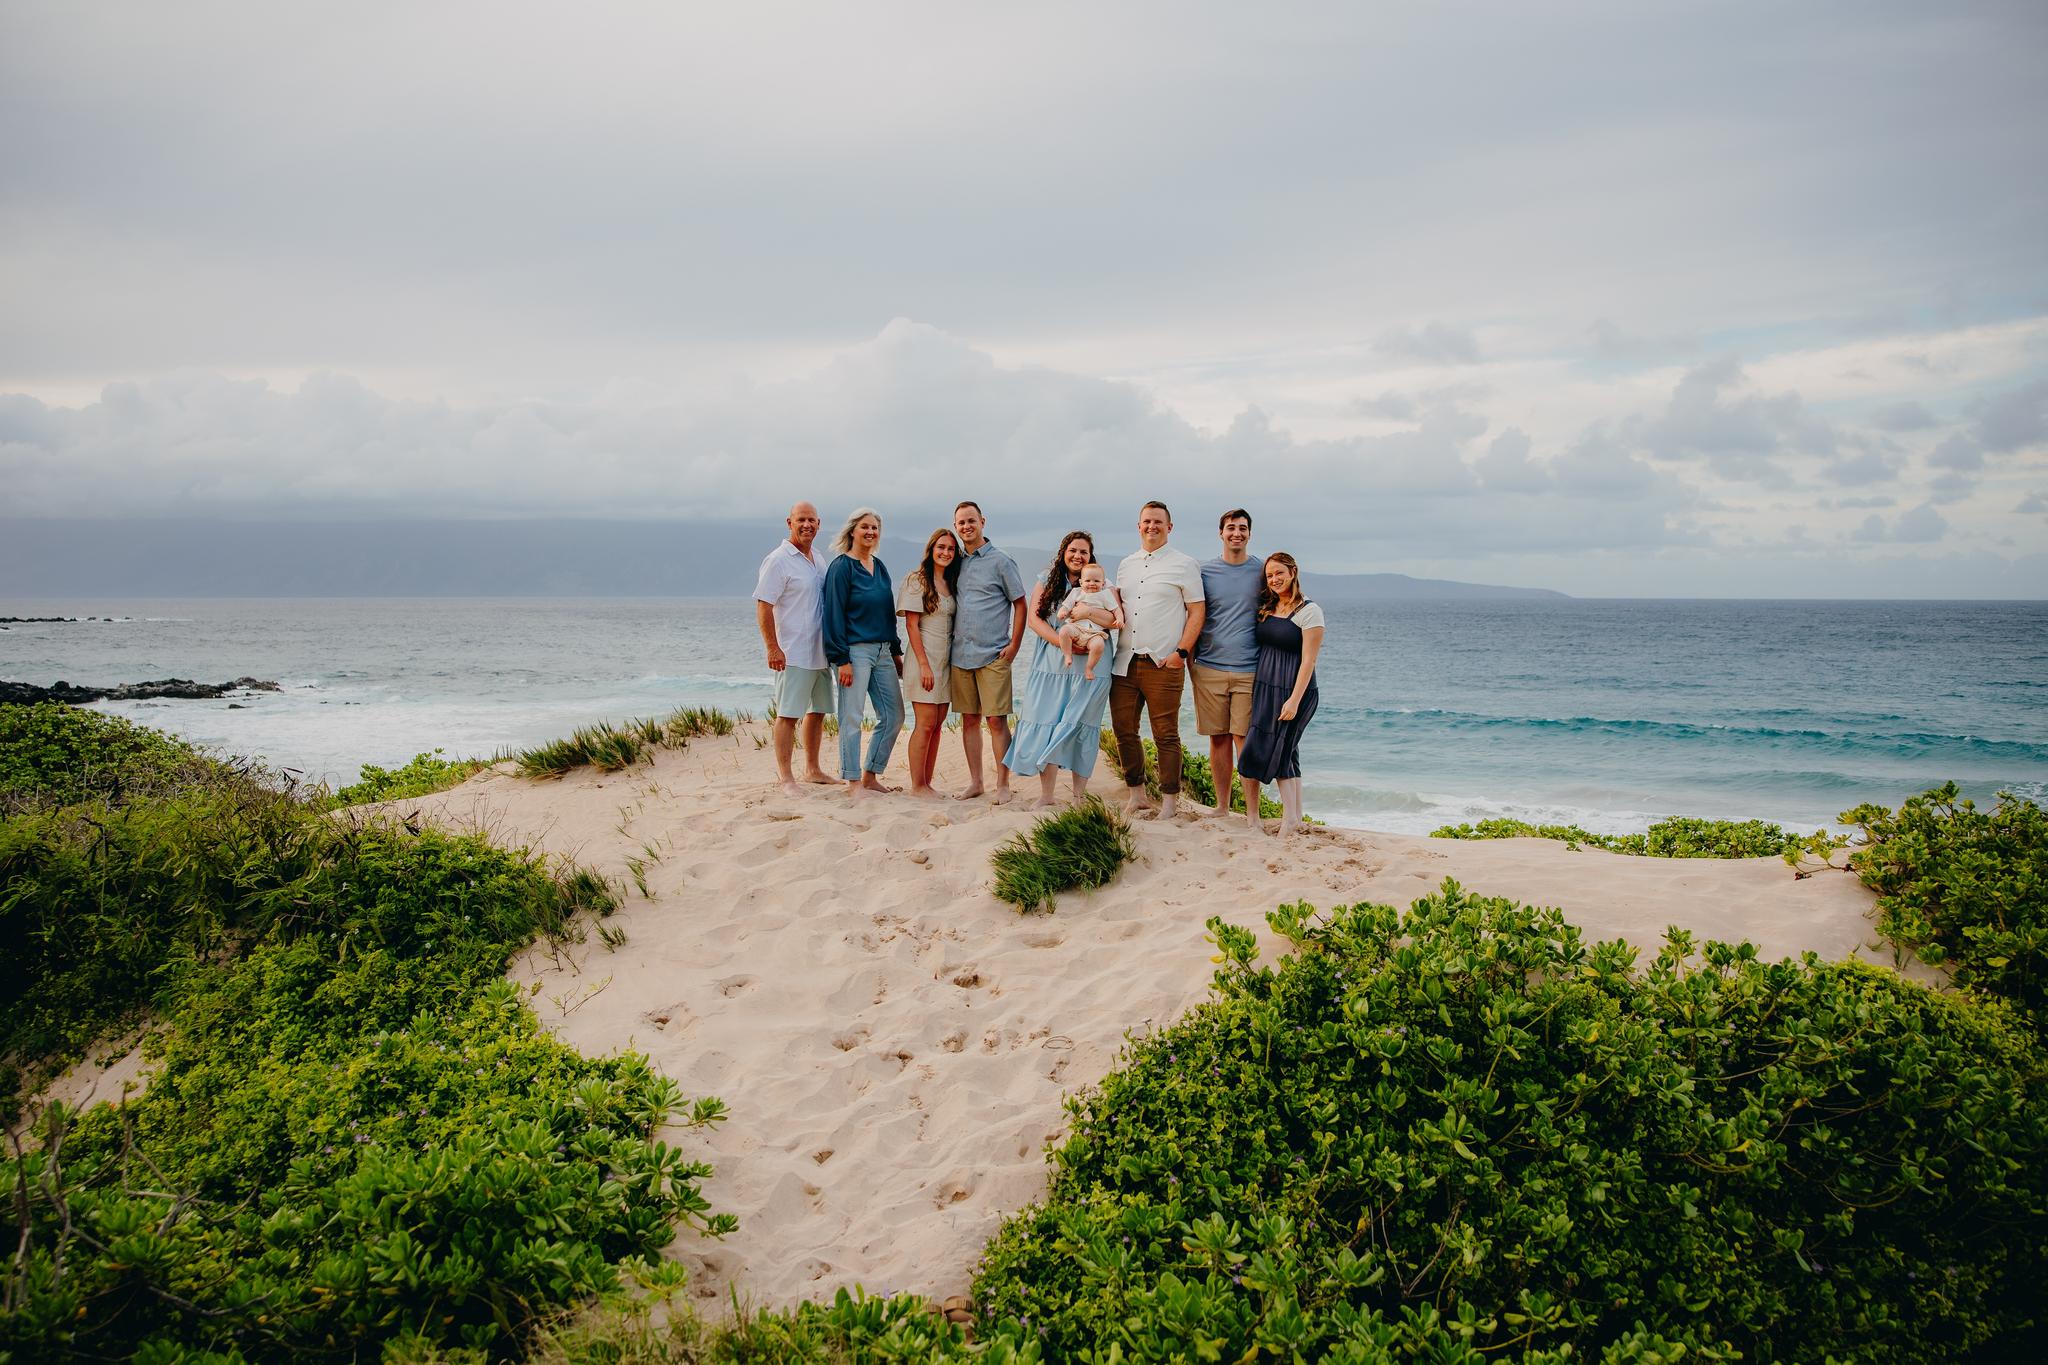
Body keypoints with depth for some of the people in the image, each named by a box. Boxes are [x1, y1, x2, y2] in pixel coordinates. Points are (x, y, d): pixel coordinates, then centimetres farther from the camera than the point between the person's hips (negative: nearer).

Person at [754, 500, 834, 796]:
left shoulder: (817, 560, 14)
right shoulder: (778, 560, -10)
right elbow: (763, 606, -15)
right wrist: (773, 648, -20)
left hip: (820, 653, 8)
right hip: (793, 655, -8)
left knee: (817, 711, 14)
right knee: (788, 714, -5)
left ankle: (812, 769, 26)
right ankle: (786, 778, -2)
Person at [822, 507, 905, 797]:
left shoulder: (879, 567, 15)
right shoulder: (841, 567, -7)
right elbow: (834, 615, -11)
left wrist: (896, 651, 17)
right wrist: (842, 659, -16)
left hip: (882, 651, 8)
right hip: (855, 651, -8)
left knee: (894, 716, 7)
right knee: (852, 717, -5)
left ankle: (870, 776, 17)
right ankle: (853, 781, 2)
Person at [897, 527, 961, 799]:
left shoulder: (951, 583, 16)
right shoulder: (917, 580, -5)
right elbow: (911, 625, -10)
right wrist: (924, 664, -16)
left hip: (946, 660, 7)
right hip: (924, 656, -7)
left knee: (937, 725, 6)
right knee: (926, 724, -8)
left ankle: (926, 784, 11)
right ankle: (916, 786, -3)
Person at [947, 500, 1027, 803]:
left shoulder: (1001, 561, 0)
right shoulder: (956, 562, 13)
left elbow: (1020, 605, 1)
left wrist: (1014, 645, -7)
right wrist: (949, 641, 11)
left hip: (993, 656, -5)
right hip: (960, 655, 5)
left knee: (997, 720, -5)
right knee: (969, 720, 8)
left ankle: (1002, 785, 1)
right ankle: (975, 782, 16)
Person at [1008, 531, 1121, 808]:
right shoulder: (1046, 582, 11)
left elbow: (1116, 621, -4)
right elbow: (1034, 618, 0)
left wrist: (1089, 611, -20)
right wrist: (1061, 642, -14)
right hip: (1050, 666, 1)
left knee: (1080, 727, -2)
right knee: (1046, 726, -3)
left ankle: (1079, 796, 5)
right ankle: (1046, 795, 3)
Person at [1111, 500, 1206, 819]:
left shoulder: (1184, 564, 1)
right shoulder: (1126, 565, 17)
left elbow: (1197, 611, -2)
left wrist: (1181, 652, -10)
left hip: (1163, 663, -5)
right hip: (1125, 662, 6)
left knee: (1166, 736, -3)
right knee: (1124, 730, 6)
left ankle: (1169, 804, 3)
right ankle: (1138, 796, 18)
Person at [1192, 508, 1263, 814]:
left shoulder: (1262, 571, 5)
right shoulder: (1204, 571, 7)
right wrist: (1190, 662, 7)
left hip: (1250, 670, -1)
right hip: (1209, 669, 1)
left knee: (1245, 740, -5)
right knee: (1218, 739, 5)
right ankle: (1222, 807, 15)